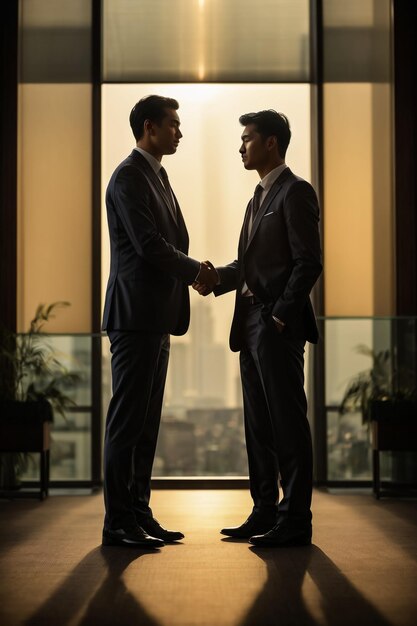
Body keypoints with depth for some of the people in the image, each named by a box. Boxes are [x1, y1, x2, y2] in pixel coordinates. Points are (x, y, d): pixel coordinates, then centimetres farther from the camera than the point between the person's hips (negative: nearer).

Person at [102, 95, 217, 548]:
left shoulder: (156, 176, 20)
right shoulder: (129, 177, -10)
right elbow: (148, 244, -18)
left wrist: (191, 271, 4)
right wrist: (195, 271, -5)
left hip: (156, 317, 10)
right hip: (136, 315, -10)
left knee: (146, 421, 11)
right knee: (128, 419, -6)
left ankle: (138, 514, 17)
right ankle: (118, 523, -2)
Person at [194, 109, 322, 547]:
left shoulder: (295, 192, -8)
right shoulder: (259, 196, 20)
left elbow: (308, 262, -15)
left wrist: (281, 316, -17)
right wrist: (215, 280, 2)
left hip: (278, 326, -9)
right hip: (250, 325, 9)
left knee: (288, 423, -5)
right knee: (258, 425, 12)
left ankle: (294, 522, 0)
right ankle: (265, 513, 19)